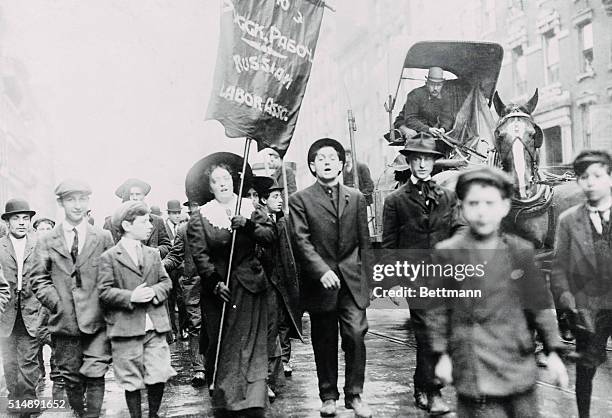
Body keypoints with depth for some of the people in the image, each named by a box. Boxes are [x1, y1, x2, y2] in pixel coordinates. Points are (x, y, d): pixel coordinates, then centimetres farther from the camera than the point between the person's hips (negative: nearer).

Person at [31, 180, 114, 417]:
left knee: (94, 375, -7)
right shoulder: (46, 242, 6)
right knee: (69, 378, 11)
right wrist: (56, 304, -6)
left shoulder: (104, 238, 5)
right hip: (65, 322, 1)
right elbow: (39, 279, 4)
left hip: (97, 320, -1)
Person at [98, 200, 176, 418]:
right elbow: (104, 291, -8)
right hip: (126, 328, -4)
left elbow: (166, 281, 12)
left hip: (155, 326, 4)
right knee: (132, 381, 5)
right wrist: (130, 297, -20)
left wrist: (155, 292, -8)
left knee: (159, 376, 1)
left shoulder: (152, 254, 14)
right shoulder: (109, 257, -3)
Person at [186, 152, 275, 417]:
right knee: (220, 344, 2)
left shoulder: (249, 209, 8)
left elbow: (270, 235, -2)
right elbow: (199, 254, -5)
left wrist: (248, 225, -18)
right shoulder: (200, 218, 2)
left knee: (249, 343, -2)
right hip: (218, 289, -1)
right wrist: (215, 283, -14)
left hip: (249, 285, 1)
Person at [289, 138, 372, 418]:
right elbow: (302, 242, -8)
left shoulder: (356, 198, 10)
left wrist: (362, 277, 6)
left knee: (356, 337, -6)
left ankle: (354, 395, 7)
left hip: (352, 282, 2)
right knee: (324, 342, 7)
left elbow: (364, 242, 12)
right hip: (320, 283, -1)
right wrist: (322, 272, -19)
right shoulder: (300, 200, 0)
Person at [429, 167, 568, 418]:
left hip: (518, 366, 2)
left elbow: (540, 305, 7)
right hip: (473, 374, -2)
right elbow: (438, 308, 2)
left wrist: (553, 352, 5)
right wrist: (442, 355, 0)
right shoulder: (446, 253, -4)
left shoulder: (522, 251, 1)